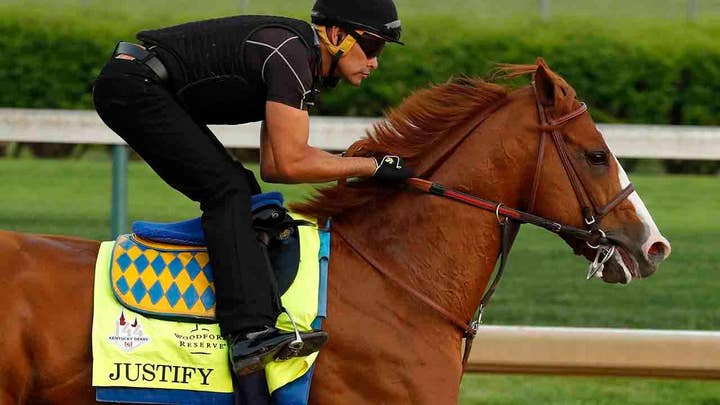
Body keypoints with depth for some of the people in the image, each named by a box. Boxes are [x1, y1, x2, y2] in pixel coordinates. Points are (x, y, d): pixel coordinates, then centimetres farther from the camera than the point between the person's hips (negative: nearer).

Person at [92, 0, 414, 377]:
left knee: (238, 191, 10)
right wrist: (371, 166, -12)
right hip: (132, 87, -11)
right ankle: (250, 334, -31)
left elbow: (272, 166, 14)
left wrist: (347, 163, 4)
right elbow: (290, 164, -20)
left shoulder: (305, 63, 12)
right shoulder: (290, 53, -19)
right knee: (227, 189, -19)